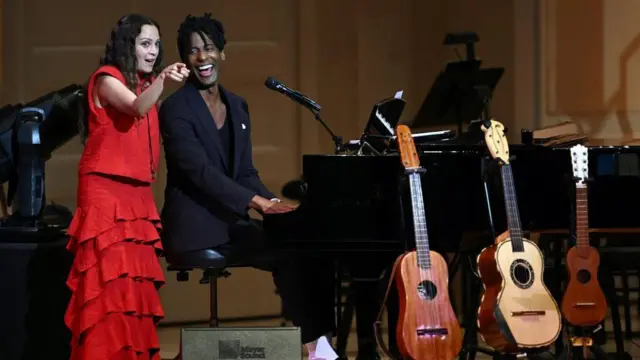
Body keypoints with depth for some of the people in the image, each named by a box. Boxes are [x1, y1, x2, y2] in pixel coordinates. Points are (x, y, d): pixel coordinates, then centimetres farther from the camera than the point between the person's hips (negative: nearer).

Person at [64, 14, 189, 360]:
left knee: (136, 284, 6)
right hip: (105, 192, -8)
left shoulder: (143, 84, 16)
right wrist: (163, 79, -43)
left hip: (138, 195, 8)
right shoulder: (107, 78, -7)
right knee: (111, 282, -13)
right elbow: (136, 108, -27)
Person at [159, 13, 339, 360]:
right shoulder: (176, 109, -10)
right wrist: (259, 202, -27)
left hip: (231, 222, 7)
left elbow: (245, 172, 13)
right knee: (286, 254, -23)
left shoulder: (237, 106, 14)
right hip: (197, 228, -7)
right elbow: (200, 171, -20)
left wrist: (273, 203, -7)